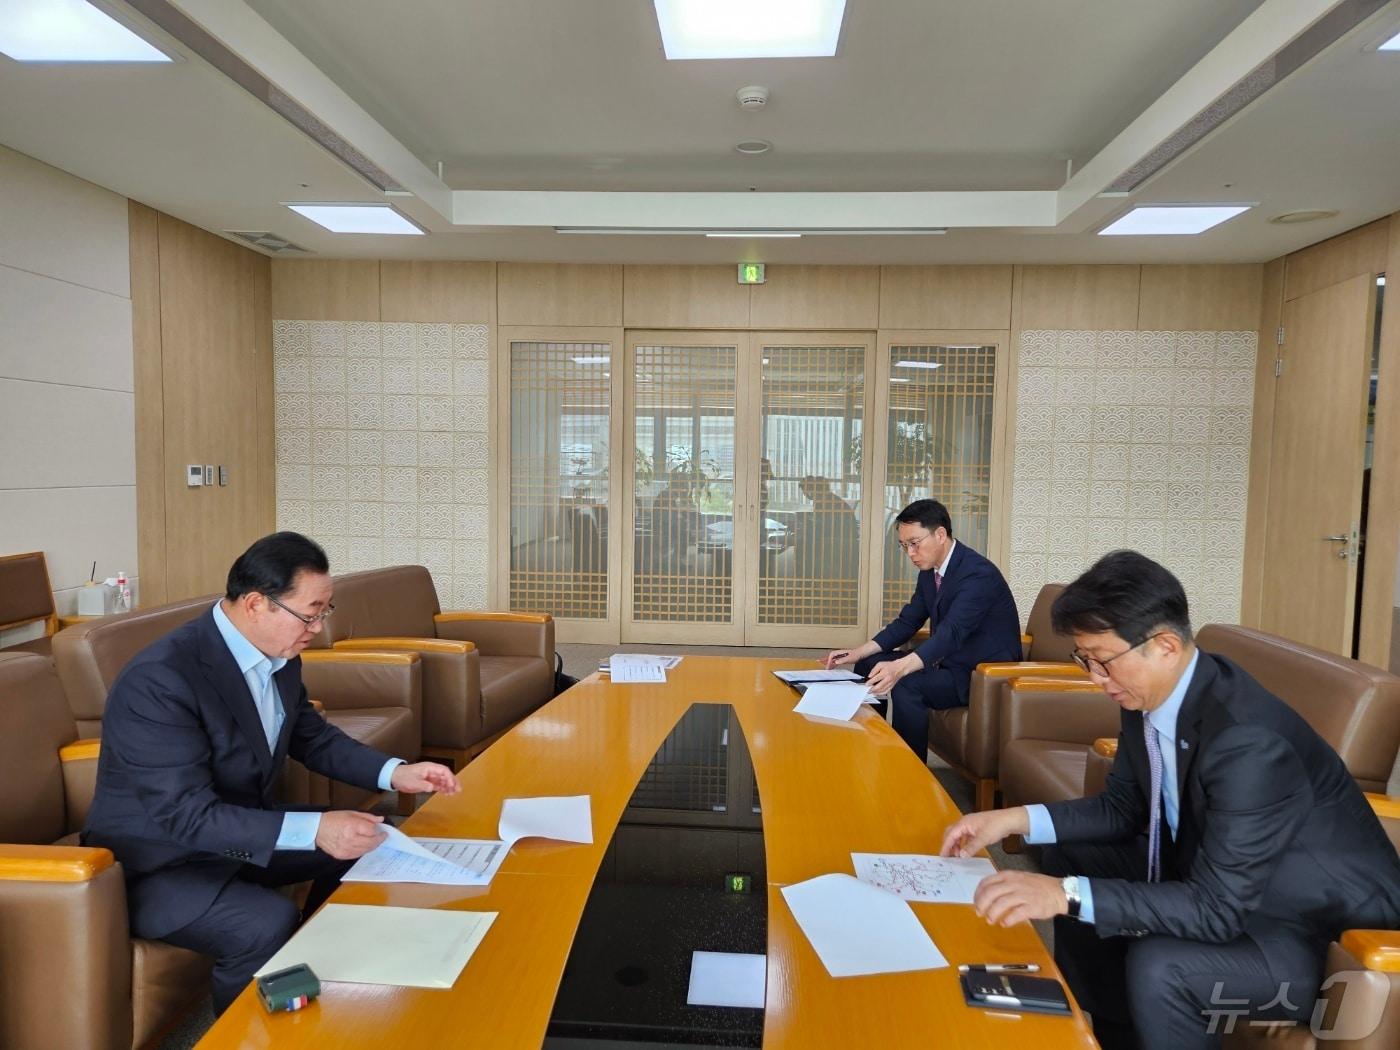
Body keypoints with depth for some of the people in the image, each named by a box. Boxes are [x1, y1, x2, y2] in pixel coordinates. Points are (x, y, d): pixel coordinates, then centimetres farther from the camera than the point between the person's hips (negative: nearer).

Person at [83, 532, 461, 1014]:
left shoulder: (279, 654, -6)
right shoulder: (159, 680, -30)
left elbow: (312, 736, 7)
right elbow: (187, 816, -32)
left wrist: (394, 772, -7)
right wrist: (312, 829, -39)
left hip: (242, 828, 8)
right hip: (159, 861, -8)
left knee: (363, 846, 7)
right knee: (270, 924, -29)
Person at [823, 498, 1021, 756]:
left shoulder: (979, 573, -24)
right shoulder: (930, 571, 4)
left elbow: (952, 632, -37)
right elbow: (907, 622, 9)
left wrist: (900, 667, -51)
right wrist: (858, 652, -5)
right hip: (948, 661, 9)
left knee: (907, 686, -31)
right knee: (868, 663, 5)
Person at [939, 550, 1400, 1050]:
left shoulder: (1250, 740, -34)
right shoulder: (1149, 693, -9)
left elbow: (1217, 909, -33)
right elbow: (1123, 808, 3)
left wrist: (1067, 895, -39)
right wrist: (1017, 818, -10)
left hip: (1323, 927, -8)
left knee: (1158, 966, -31)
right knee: (1071, 859, 8)